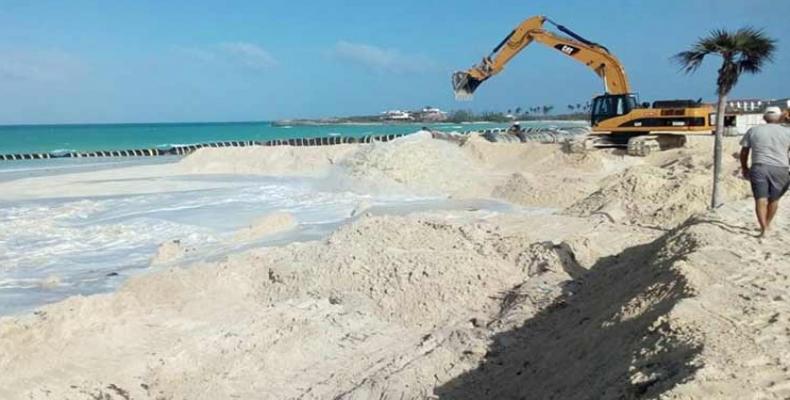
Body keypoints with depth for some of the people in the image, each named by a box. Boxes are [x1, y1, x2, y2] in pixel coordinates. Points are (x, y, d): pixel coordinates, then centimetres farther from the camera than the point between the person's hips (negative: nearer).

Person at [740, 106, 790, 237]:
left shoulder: (753, 131, 8)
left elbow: (744, 152, 10)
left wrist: (744, 168, 21)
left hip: (759, 169, 0)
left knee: (761, 199, -4)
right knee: (774, 199, 16)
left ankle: (764, 227, -20)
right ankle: (767, 224, 29)